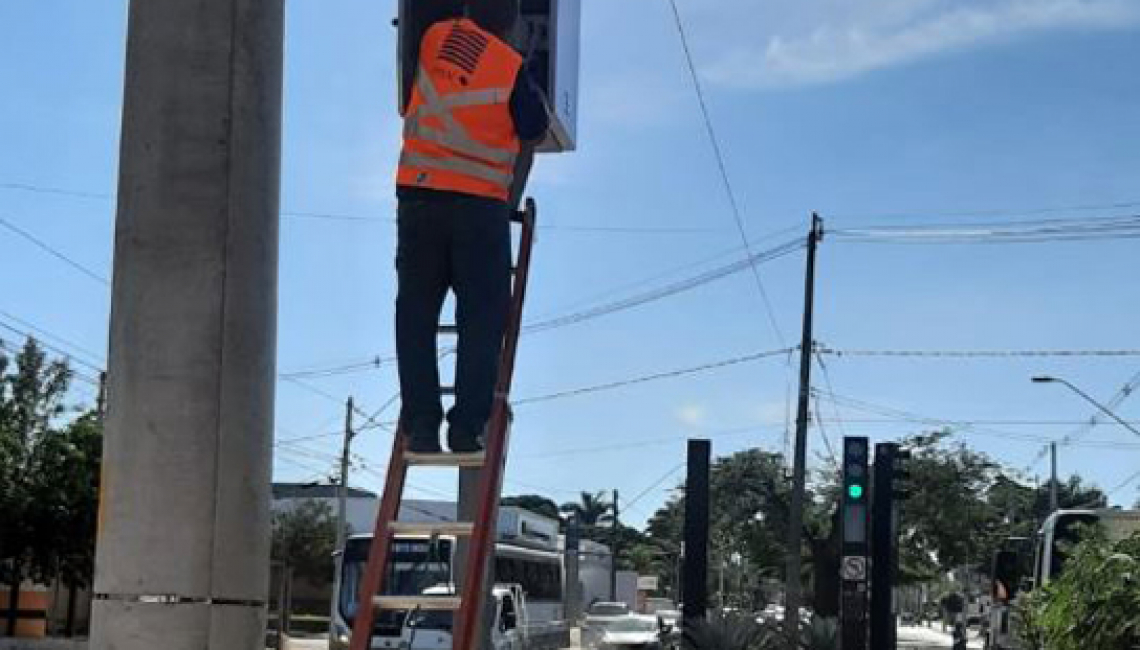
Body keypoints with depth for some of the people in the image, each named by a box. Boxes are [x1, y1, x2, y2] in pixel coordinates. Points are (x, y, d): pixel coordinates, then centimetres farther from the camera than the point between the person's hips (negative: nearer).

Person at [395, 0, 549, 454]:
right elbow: (535, 132, 9)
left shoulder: (435, 38, 8)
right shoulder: (512, 67, -2)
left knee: (416, 314, 6)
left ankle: (421, 424, 0)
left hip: (418, 193, 3)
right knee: (481, 316, 3)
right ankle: (466, 427, -5)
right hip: (480, 202, -3)